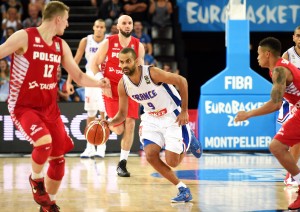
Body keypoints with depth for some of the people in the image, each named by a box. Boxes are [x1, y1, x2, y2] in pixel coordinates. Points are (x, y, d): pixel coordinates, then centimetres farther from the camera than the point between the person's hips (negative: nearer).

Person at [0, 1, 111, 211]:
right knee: (44, 142, -29)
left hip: (50, 108, 7)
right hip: (23, 106, -7)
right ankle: (36, 179, 0)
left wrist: (98, 83, -4)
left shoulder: (61, 46, 8)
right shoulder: (24, 37, -11)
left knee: (58, 158, 6)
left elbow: (79, 76, 13)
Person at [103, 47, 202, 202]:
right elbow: (122, 114, -1)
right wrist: (110, 123, -23)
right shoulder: (123, 85, -11)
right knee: (150, 155, -15)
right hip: (152, 119, 5)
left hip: (173, 117, -5)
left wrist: (184, 111, -18)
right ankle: (183, 189, 0)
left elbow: (182, 81, -18)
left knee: (172, 162, -11)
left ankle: (188, 139, 24)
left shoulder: (152, 73, -28)